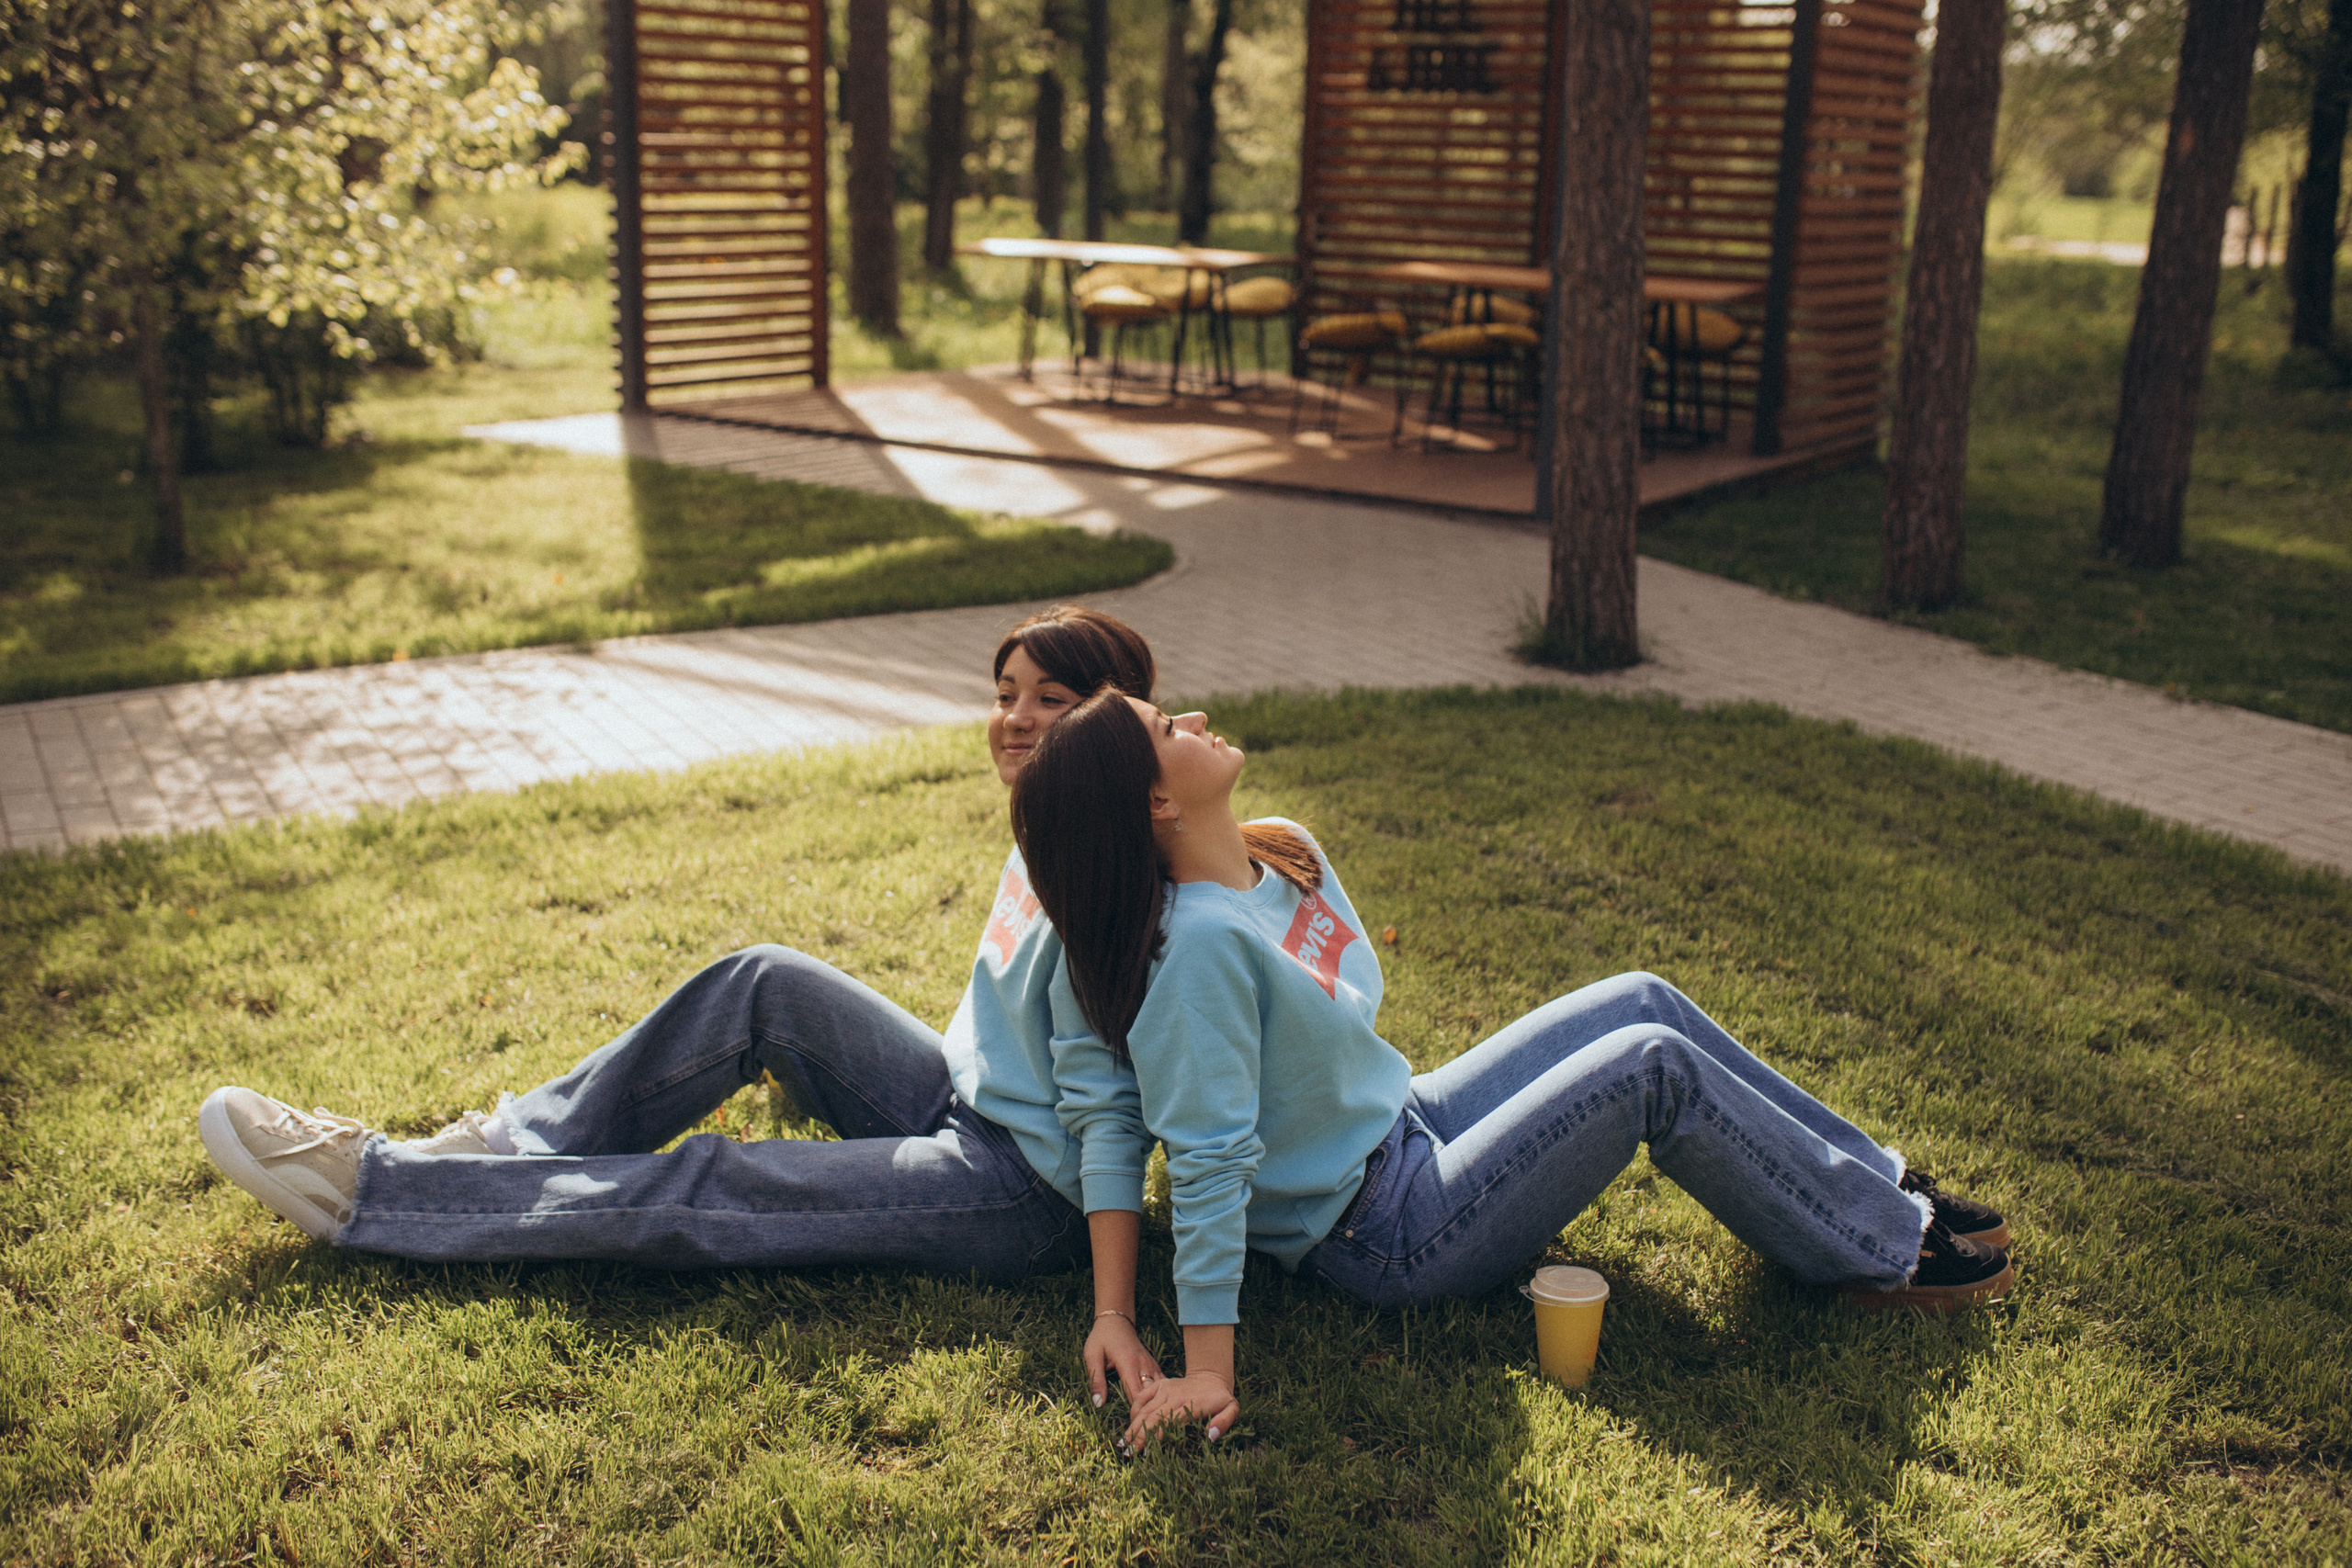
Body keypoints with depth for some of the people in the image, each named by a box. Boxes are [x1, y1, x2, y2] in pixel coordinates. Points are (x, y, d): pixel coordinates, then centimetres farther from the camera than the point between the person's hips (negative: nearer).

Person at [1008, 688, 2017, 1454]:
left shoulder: (1273, 863, -2)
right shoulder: (1202, 941, -29)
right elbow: (1210, 1161, -29)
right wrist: (1207, 1367, -28)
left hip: (1403, 1126, 10)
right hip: (1386, 1238, -10)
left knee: (1642, 1001, 7)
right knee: (1655, 1065, -13)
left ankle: (1878, 1187, 19)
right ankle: (1883, 1251, 6)